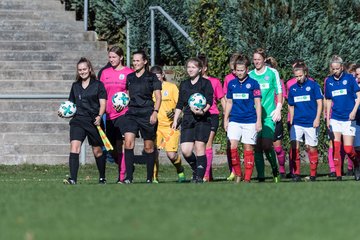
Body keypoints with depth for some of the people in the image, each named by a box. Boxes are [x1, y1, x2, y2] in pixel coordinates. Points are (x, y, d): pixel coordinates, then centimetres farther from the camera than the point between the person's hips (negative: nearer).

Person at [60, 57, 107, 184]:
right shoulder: (75, 86, 13)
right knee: (74, 146, -17)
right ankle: (73, 179, -24)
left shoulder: (98, 85, 1)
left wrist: (99, 116, -20)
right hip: (78, 120, 2)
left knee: (97, 151, 8)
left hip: (94, 121, -2)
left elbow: (103, 104, -3)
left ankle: (102, 178, 28)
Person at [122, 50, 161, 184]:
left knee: (148, 147, 3)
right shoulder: (129, 78, 14)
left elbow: (158, 97, -1)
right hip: (132, 113, 3)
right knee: (128, 142, -15)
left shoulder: (151, 77, 0)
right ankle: (129, 177, -17)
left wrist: (155, 112, -12)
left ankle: (149, 178, 14)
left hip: (147, 114, -3)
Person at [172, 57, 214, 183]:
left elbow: (209, 102, -6)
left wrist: (203, 111, -24)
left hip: (202, 119, -4)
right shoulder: (184, 84, 17)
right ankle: (196, 170, 19)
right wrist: (175, 120, 14)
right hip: (188, 119, 4)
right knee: (185, 150, -6)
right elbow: (180, 104, 20)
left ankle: (199, 177, -6)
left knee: (199, 147, -12)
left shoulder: (205, 83, 2)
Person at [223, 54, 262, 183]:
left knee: (248, 148, 1)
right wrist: (225, 119, 12)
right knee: (232, 146, -12)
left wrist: (259, 121, -5)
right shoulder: (231, 84, 9)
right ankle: (237, 174, 1)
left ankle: (247, 178, 6)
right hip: (234, 120, 3)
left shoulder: (253, 83, -1)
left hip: (250, 121, -3)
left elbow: (258, 103, 0)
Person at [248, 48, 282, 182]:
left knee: (266, 145, -15)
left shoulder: (272, 73, 4)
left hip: (269, 115, -3)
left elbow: (279, 92, 8)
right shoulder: (249, 75, 10)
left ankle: (275, 169, 9)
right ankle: (260, 177, 2)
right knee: (257, 147, -1)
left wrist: (278, 109, 1)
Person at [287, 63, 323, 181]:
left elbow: (319, 102, -2)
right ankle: (296, 173, -7)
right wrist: (291, 121, 12)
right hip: (297, 122, 3)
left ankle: (313, 175, 12)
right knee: (294, 146, -11)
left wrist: (317, 118, -10)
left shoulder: (313, 85, -1)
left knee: (312, 148, 2)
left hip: (311, 123, -3)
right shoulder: (292, 88, 10)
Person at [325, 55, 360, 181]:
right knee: (336, 147, -6)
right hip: (335, 118, 3)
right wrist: (327, 118, 10)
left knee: (348, 148, -5)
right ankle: (338, 174, -2)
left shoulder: (349, 78, -4)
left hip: (348, 118, -3)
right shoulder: (329, 81, 7)